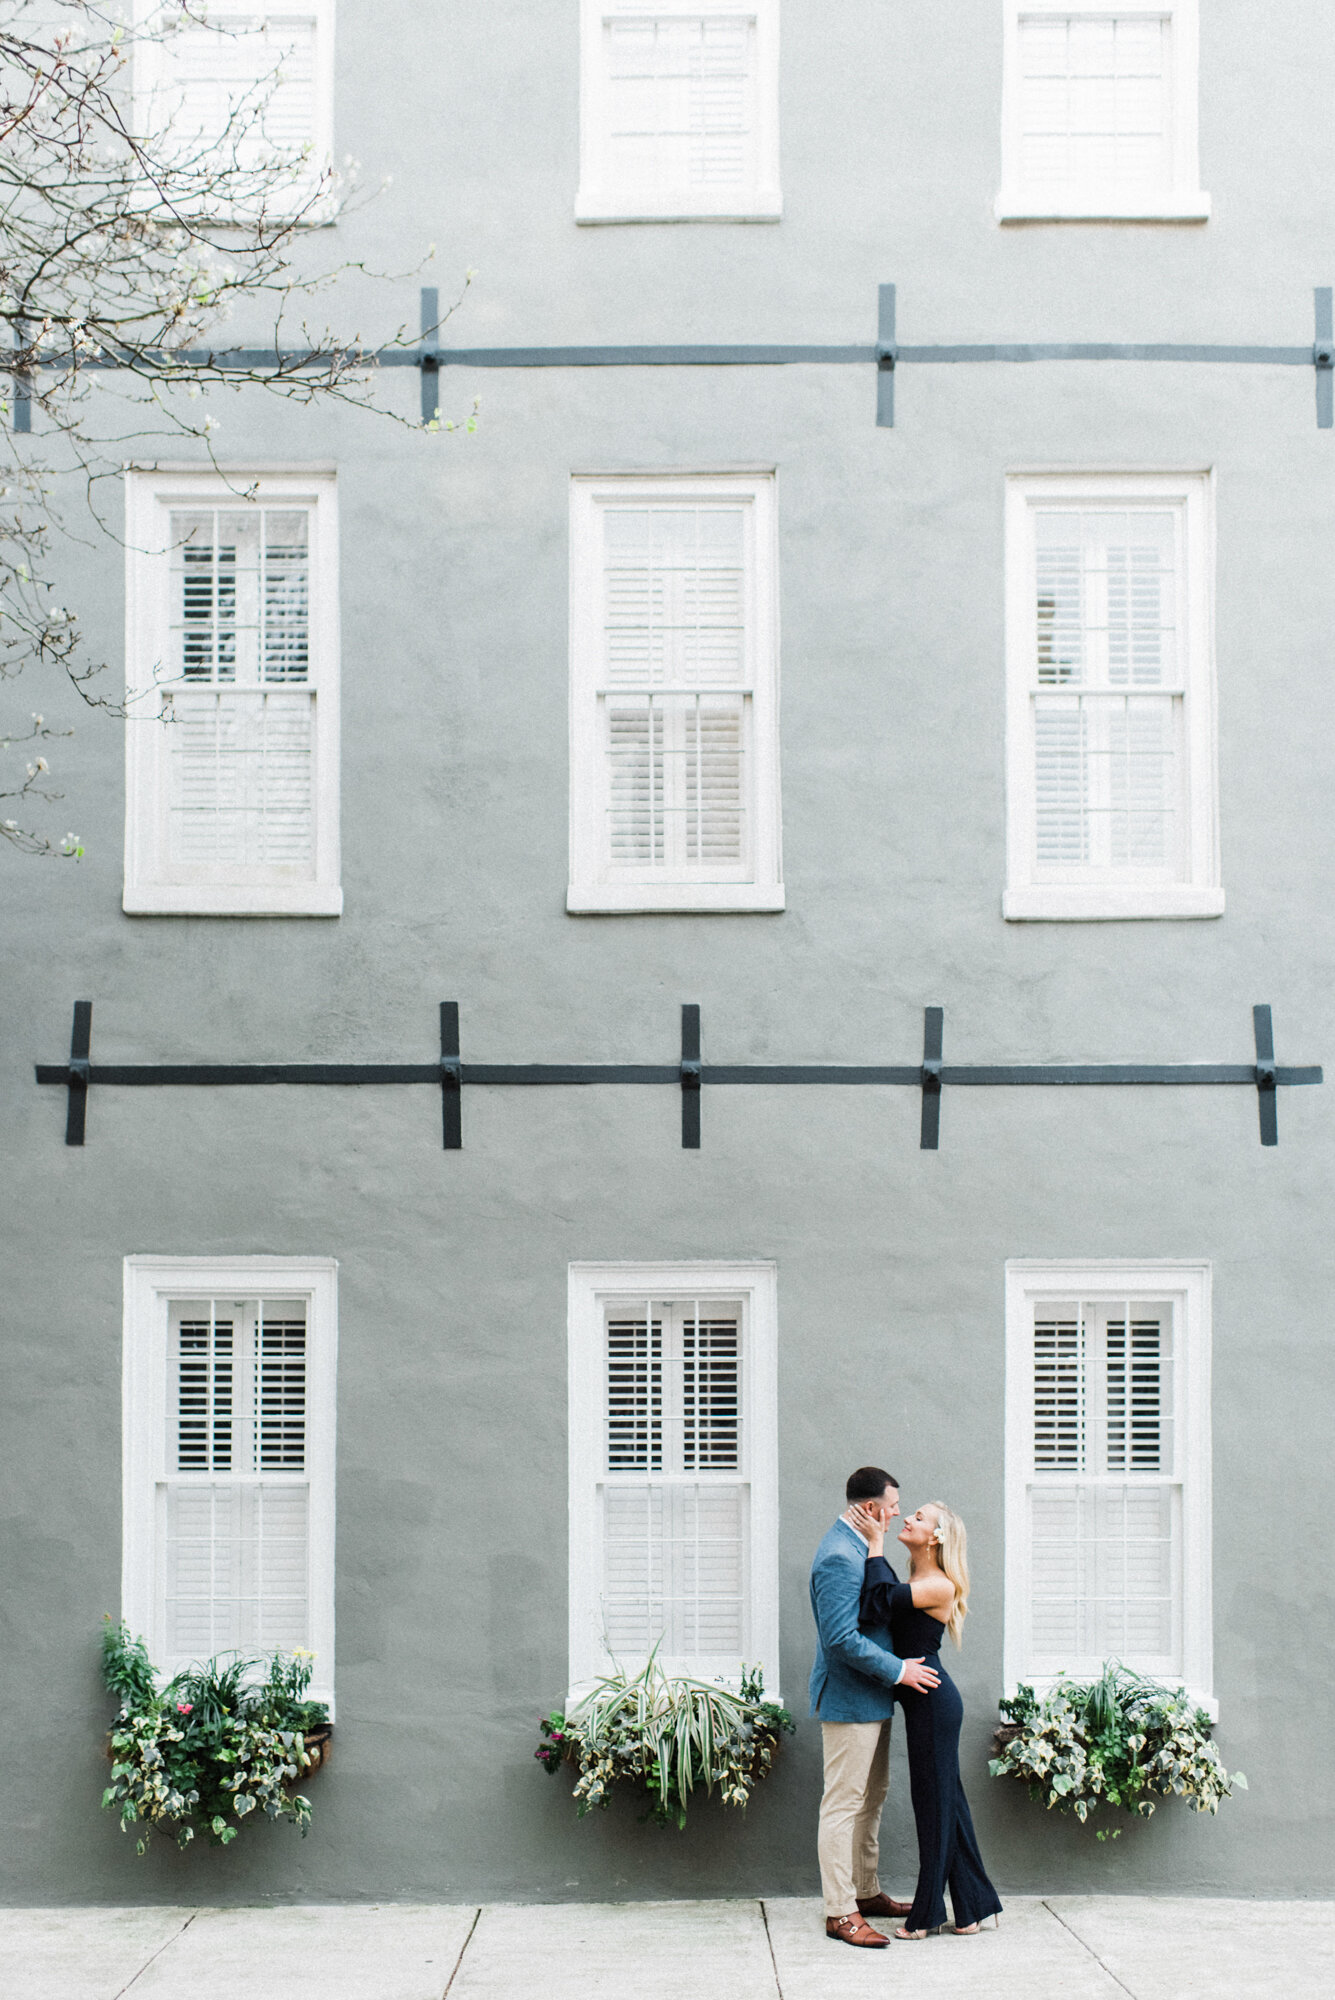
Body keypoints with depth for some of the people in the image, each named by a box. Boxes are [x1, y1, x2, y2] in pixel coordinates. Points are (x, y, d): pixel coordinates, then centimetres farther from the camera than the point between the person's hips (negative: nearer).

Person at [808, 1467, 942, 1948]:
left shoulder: (858, 1547, 11)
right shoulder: (839, 1557, -22)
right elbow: (842, 1638, -26)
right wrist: (898, 1671, -19)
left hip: (871, 1697, 11)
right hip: (849, 1700, -11)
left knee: (872, 1798, 18)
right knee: (844, 1804, -4)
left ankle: (866, 1893, 30)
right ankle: (840, 1913, 1)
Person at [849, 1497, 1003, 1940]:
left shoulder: (940, 1587, -16)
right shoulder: (914, 1582, 13)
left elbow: (880, 1600, -25)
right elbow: (878, 1613, 4)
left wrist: (876, 1543, -17)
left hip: (933, 1702, -9)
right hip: (926, 1701, 9)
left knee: (934, 1800, 0)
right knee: (945, 1799, 13)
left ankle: (928, 1913, 10)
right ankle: (972, 1907, 21)